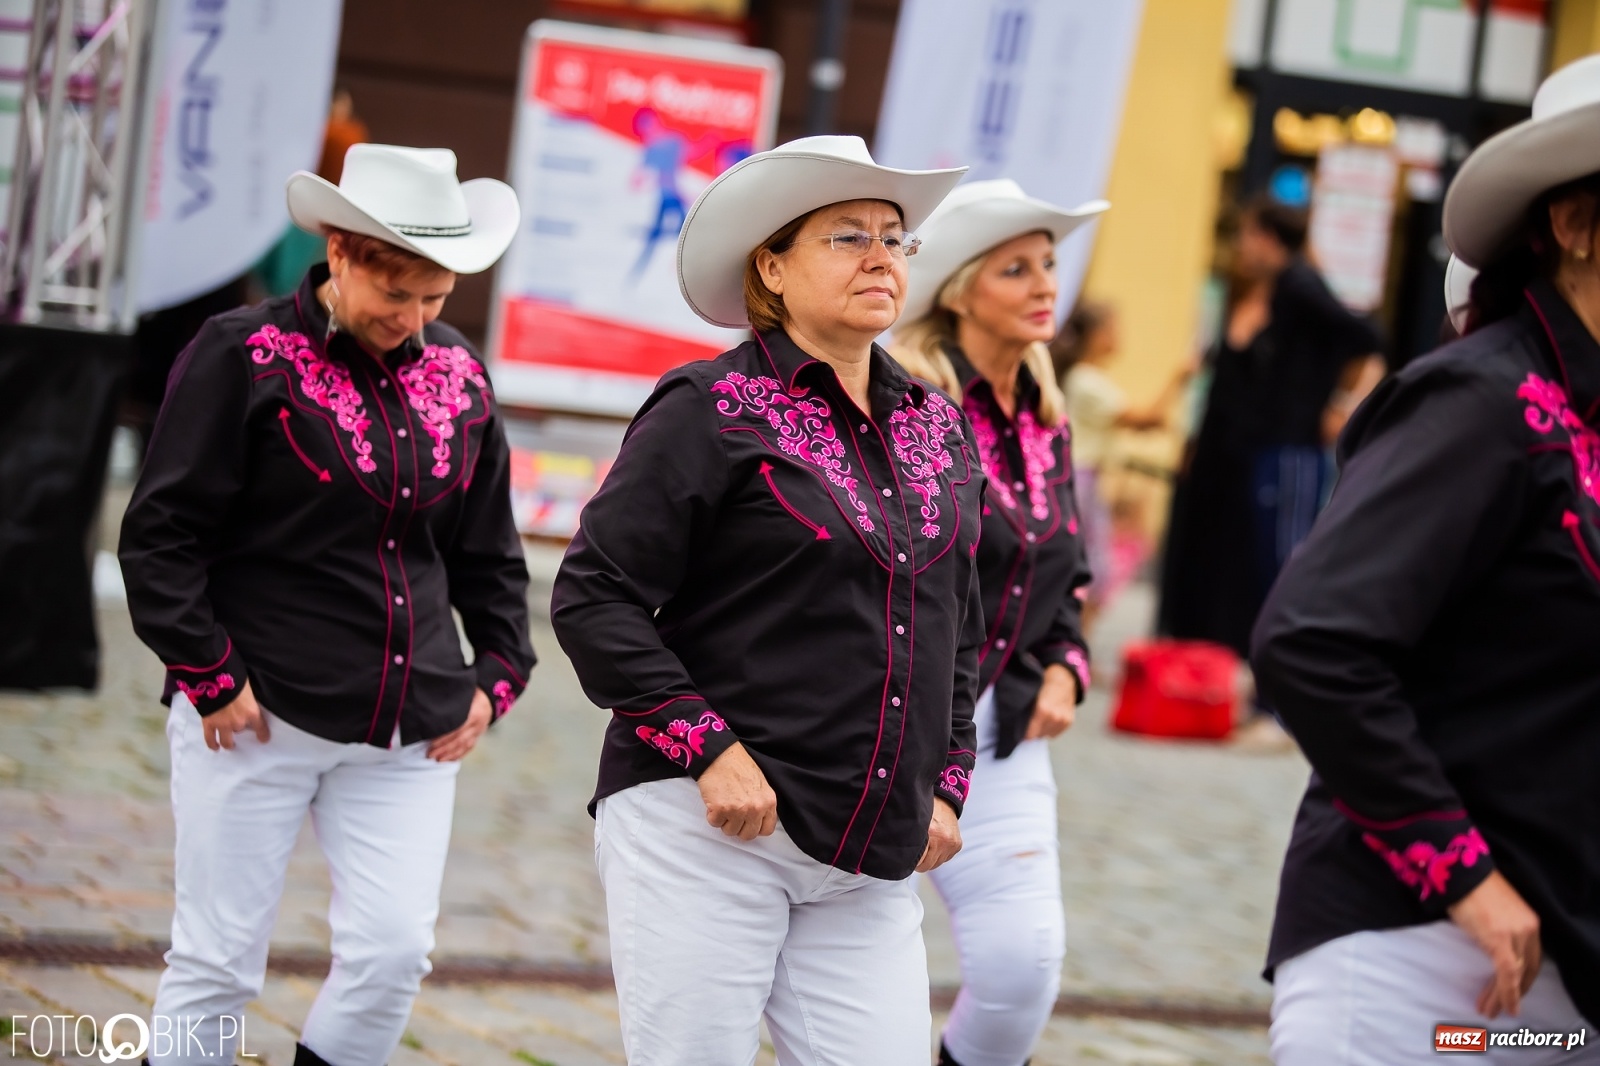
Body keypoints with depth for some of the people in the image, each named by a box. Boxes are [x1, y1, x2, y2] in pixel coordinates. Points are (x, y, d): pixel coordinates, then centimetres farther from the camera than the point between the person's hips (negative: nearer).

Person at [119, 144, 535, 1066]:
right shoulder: (246, 356, -6)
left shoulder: (459, 375, 9)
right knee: (219, 962, 1)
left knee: (395, 952, -3)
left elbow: (488, 552, 19)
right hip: (257, 715, -4)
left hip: (409, 730, 4)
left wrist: (498, 673, 8)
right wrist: (210, 676, -10)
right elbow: (162, 536, -6)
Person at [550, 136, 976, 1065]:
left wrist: (946, 783, 15)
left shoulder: (940, 431, 14)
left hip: (870, 862, 6)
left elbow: (960, 633, 24)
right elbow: (593, 598, -9)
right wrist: (707, 748, -15)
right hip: (707, 830, -6)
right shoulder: (714, 412, -5)